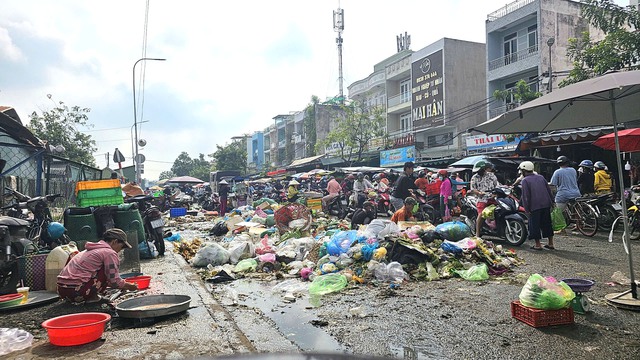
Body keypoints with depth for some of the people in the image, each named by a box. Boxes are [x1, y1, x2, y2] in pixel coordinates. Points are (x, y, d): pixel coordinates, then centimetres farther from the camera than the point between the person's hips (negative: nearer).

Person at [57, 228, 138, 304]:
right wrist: (130, 286, 9)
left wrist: (122, 285, 28)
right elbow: (115, 281, -8)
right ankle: (92, 297, -2)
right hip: (75, 290, -9)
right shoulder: (110, 253, -7)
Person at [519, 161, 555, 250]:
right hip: (546, 205, 6)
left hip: (534, 206, -6)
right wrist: (551, 202, 19)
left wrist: (526, 209, -7)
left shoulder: (525, 181, -6)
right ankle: (550, 243, 18)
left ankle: (538, 245, 6)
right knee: (547, 224, 14)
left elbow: (525, 196, -11)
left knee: (535, 225, 3)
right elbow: (549, 190, 14)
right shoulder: (541, 177, 12)